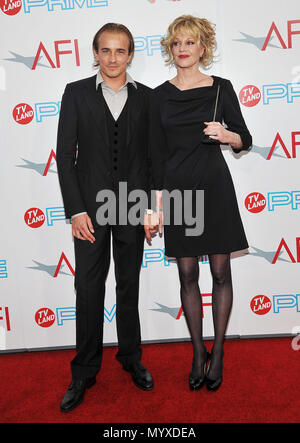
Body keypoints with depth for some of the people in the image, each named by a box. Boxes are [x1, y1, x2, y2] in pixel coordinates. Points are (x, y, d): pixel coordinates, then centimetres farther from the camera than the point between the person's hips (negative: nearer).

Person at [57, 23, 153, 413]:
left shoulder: (146, 97, 6)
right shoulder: (76, 93, 3)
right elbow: (65, 155, -1)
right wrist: (76, 211, -9)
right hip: (90, 207, -1)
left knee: (129, 287, 13)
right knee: (88, 290, 5)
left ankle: (132, 359, 32)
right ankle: (84, 373, 22)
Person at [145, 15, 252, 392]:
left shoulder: (221, 88, 3)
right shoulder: (160, 96, 6)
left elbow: (245, 141, 8)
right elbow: (157, 154, 5)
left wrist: (226, 135, -15)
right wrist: (156, 208, 1)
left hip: (214, 188, -1)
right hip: (178, 190, 1)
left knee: (220, 273, 4)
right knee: (187, 275, 6)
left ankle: (217, 353, 21)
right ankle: (198, 353, 23)